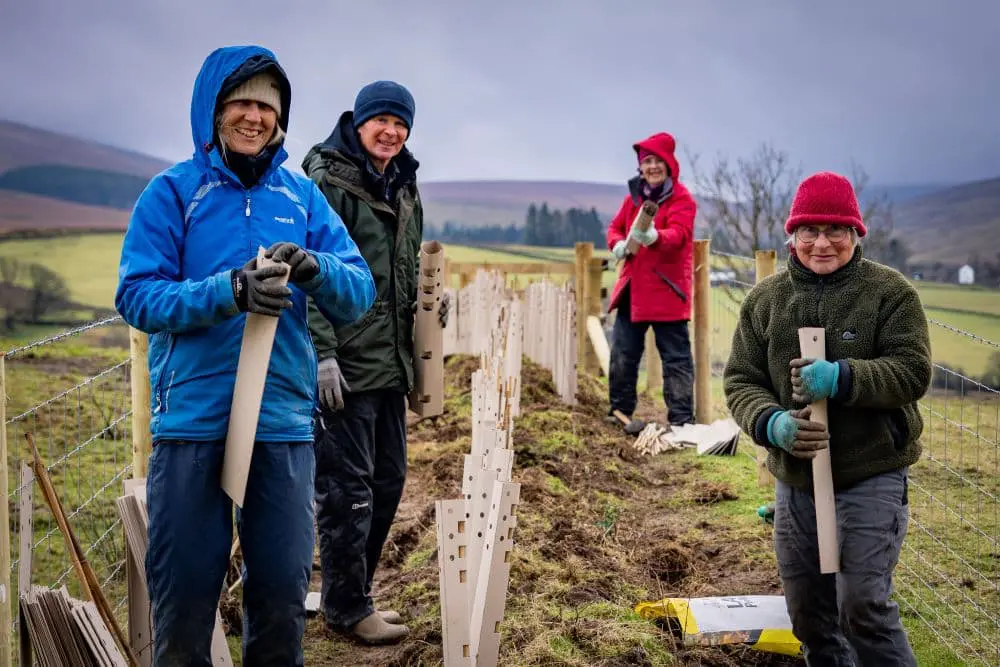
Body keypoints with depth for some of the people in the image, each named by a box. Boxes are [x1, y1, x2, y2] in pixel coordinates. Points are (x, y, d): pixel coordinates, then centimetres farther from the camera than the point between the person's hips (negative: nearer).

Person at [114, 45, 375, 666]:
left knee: (283, 592, 10)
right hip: (193, 418, -2)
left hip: (284, 422, 2)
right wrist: (228, 291, -23)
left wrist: (314, 269, -20)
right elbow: (137, 294, -7)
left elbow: (360, 292, 2)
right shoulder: (173, 190, 1)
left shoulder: (302, 195, 9)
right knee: (185, 591, 5)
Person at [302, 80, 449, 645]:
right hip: (345, 364, -9)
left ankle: (353, 592, 29)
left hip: (392, 360, 9)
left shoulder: (404, 189, 16)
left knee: (388, 481, 14)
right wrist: (322, 353, -21)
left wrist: (426, 305, 10)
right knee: (347, 486, -1)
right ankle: (348, 608, 13)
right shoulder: (326, 182, -9)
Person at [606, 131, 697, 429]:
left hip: (666, 289, -6)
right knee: (622, 353, 13)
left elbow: (677, 235, -24)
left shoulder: (682, 199, -9)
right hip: (633, 287, 7)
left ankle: (681, 419, 2)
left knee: (675, 356, -3)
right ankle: (619, 410, 27)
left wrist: (653, 237, -46)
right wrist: (618, 244, -6)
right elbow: (616, 226, 18)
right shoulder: (634, 195, 10)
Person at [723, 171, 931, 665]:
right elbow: (740, 381, 2)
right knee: (808, 614, 14)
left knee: (862, 606, -11)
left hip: (872, 478, -4)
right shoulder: (764, 299, 4)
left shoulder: (890, 291, -5)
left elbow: (913, 371, -13)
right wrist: (771, 423, -18)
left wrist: (842, 378, -28)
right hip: (794, 481, 4)